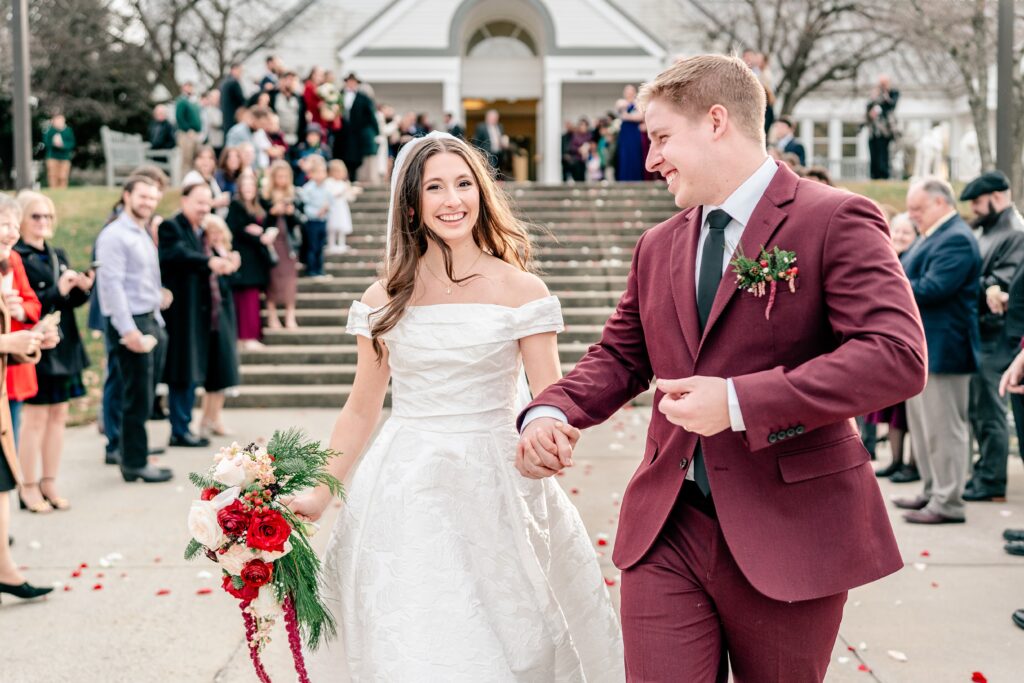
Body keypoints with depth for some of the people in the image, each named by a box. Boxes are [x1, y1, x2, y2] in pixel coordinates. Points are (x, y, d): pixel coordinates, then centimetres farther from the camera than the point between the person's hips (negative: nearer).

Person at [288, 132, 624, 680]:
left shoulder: (521, 290, -2)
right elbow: (361, 410, 10)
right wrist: (318, 495, 5)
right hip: (404, 492, 1)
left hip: (495, 491, -1)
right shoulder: (385, 300, 4)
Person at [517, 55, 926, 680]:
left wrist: (740, 402, -23)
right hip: (665, 531, 5)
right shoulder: (659, 247, 12)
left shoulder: (834, 220, -9)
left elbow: (898, 357, -20)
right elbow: (619, 356, 19)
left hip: (787, 535, -4)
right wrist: (551, 413, -2)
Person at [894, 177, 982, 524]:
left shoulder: (956, 239, -16)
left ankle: (948, 502, 2)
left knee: (943, 428, -5)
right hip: (922, 348, 11)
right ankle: (933, 492, 25)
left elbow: (931, 289, -24)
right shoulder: (934, 237, 18)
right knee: (921, 425, 16)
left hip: (943, 349, -11)